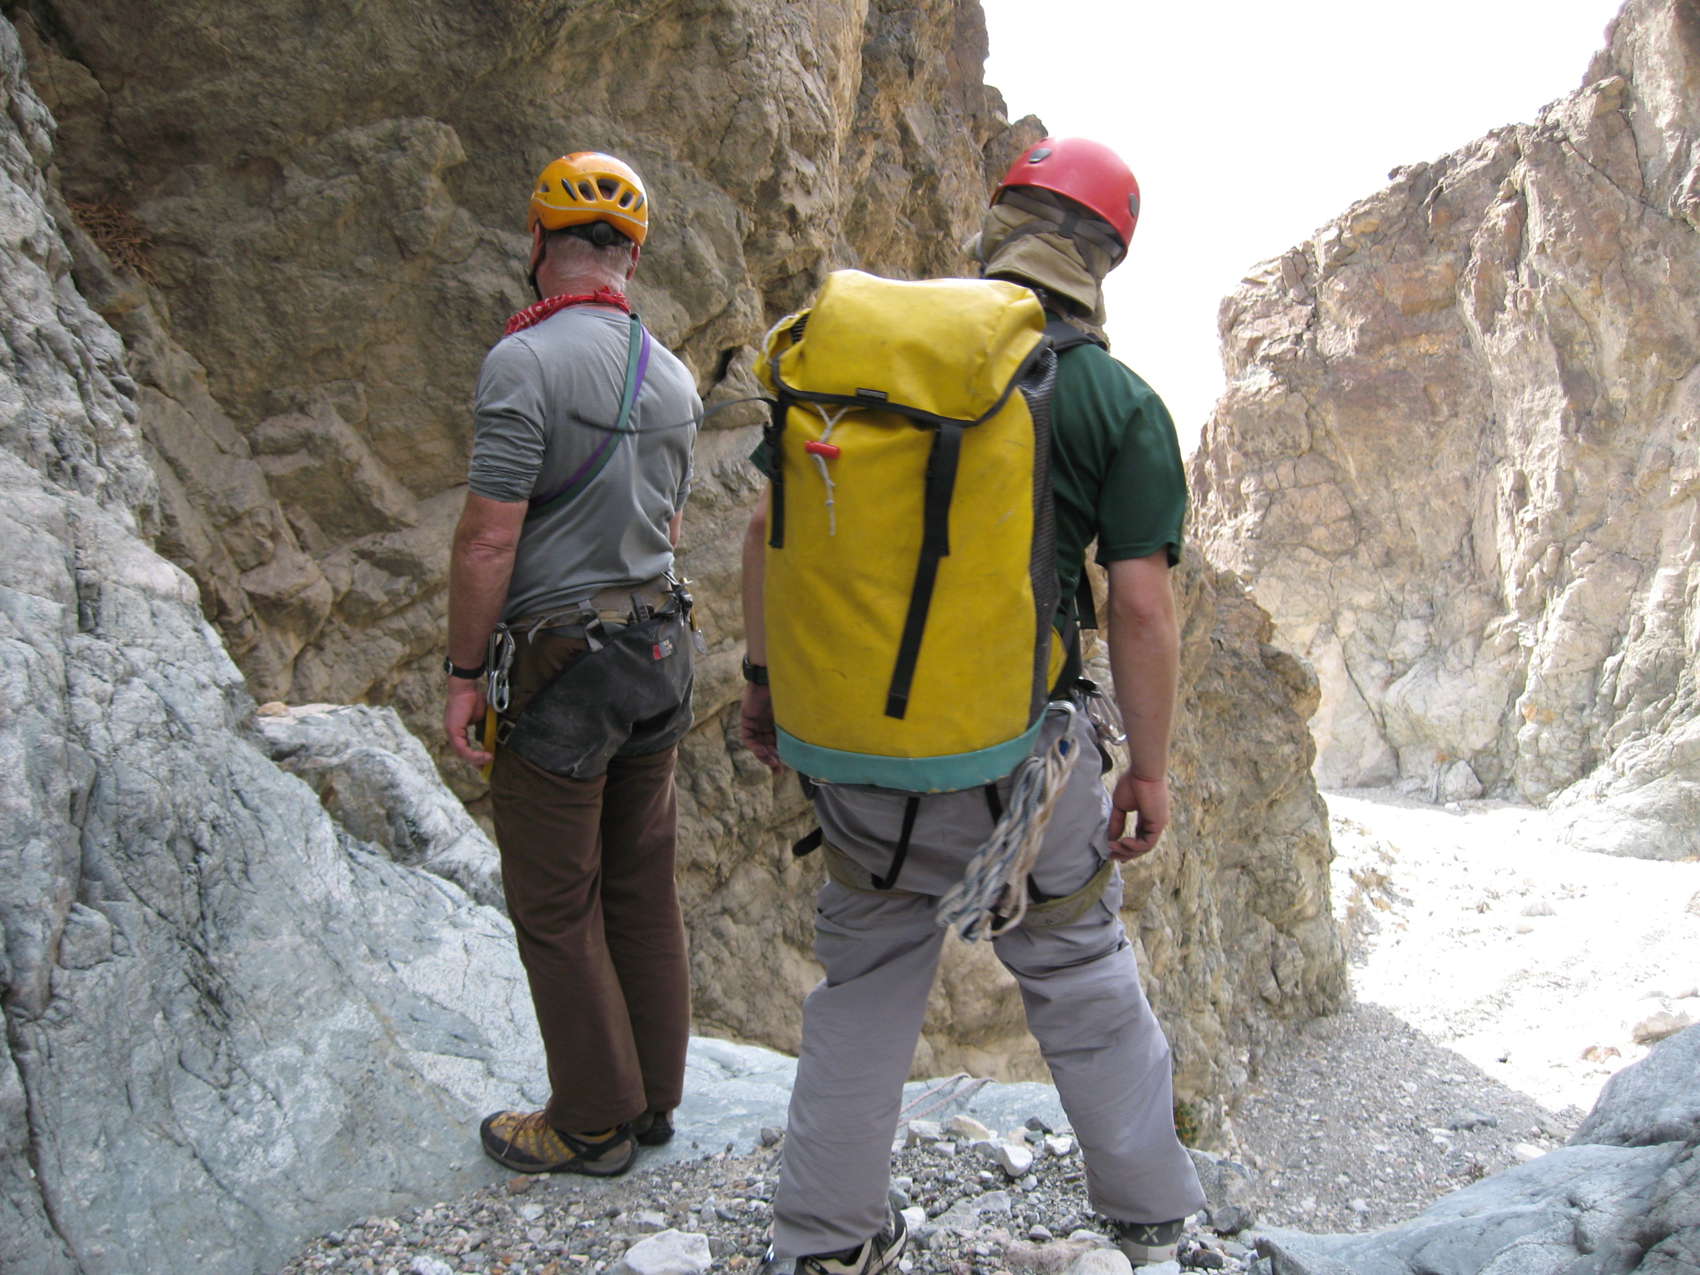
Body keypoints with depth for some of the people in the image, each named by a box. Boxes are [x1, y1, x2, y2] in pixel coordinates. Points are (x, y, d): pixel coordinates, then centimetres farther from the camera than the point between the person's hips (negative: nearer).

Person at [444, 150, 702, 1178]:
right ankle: (654, 1097, 31)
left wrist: (465, 672, -9)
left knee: (558, 907, 7)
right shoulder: (672, 376, 8)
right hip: (659, 653, 8)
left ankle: (594, 1124, 21)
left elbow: (490, 540, -19)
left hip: (556, 666, -7)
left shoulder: (527, 361, -16)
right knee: (644, 889, 17)